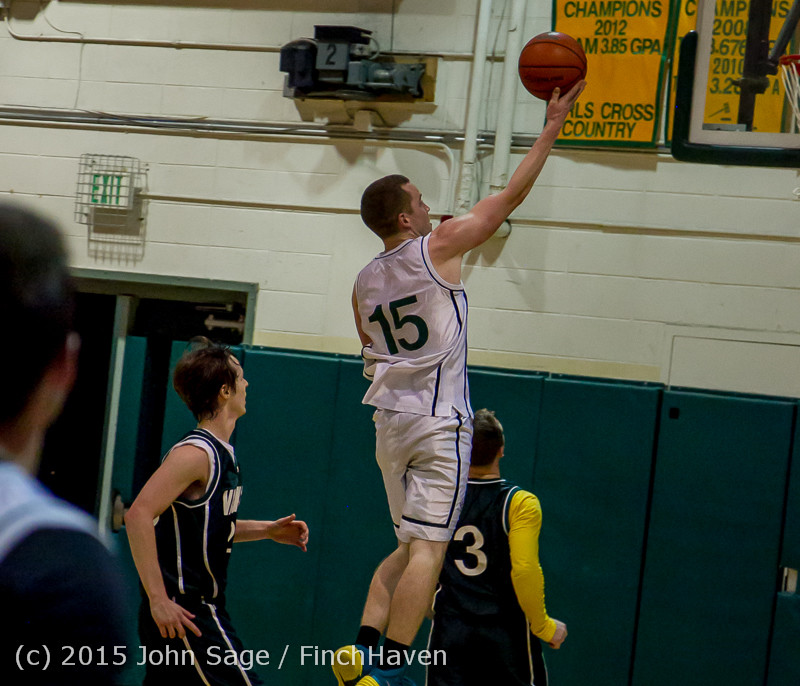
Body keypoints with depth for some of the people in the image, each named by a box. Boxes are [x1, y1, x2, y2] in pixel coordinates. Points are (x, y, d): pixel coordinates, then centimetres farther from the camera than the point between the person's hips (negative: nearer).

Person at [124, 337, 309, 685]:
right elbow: (139, 516, -25)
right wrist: (159, 599, -26)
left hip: (204, 609, 10)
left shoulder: (222, 453, 14)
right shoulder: (196, 453, -16)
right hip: (180, 613, -10)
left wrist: (266, 530, 15)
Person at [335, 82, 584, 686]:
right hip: (438, 422, -7)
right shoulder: (438, 247, -5)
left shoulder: (364, 283, 12)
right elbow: (511, 196, -1)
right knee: (426, 549, -9)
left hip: (390, 421, 7)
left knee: (409, 548, 15)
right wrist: (553, 127, 6)